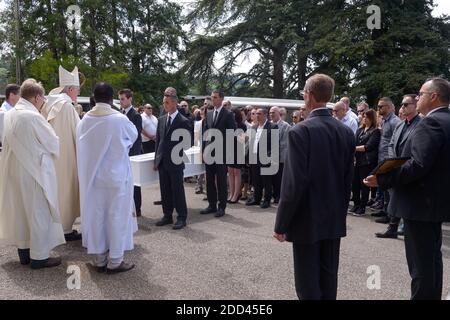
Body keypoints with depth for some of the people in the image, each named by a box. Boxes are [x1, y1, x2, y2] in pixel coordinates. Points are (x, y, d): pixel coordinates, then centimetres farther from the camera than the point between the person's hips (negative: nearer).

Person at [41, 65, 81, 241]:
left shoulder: (50, 105, 7)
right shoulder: (68, 107, -17)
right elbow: (78, 133, -12)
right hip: (65, 157, -8)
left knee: (56, 190, 16)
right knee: (66, 191, 1)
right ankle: (65, 230, 9)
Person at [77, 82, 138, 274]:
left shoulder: (84, 120, -4)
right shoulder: (120, 119, -14)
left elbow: (81, 147, 5)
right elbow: (133, 136, 5)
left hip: (91, 177, 4)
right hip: (116, 176, -4)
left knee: (95, 216, 12)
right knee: (116, 217, 5)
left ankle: (99, 259, 21)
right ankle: (115, 261, 11)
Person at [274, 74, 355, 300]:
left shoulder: (300, 131, -17)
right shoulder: (346, 131, 1)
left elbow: (294, 183, -20)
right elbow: (348, 179, 6)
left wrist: (281, 224, -12)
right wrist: (341, 212, 18)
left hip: (307, 220, -6)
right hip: (335, 219, 6)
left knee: (308, 284, 6)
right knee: (329, 278, 18)